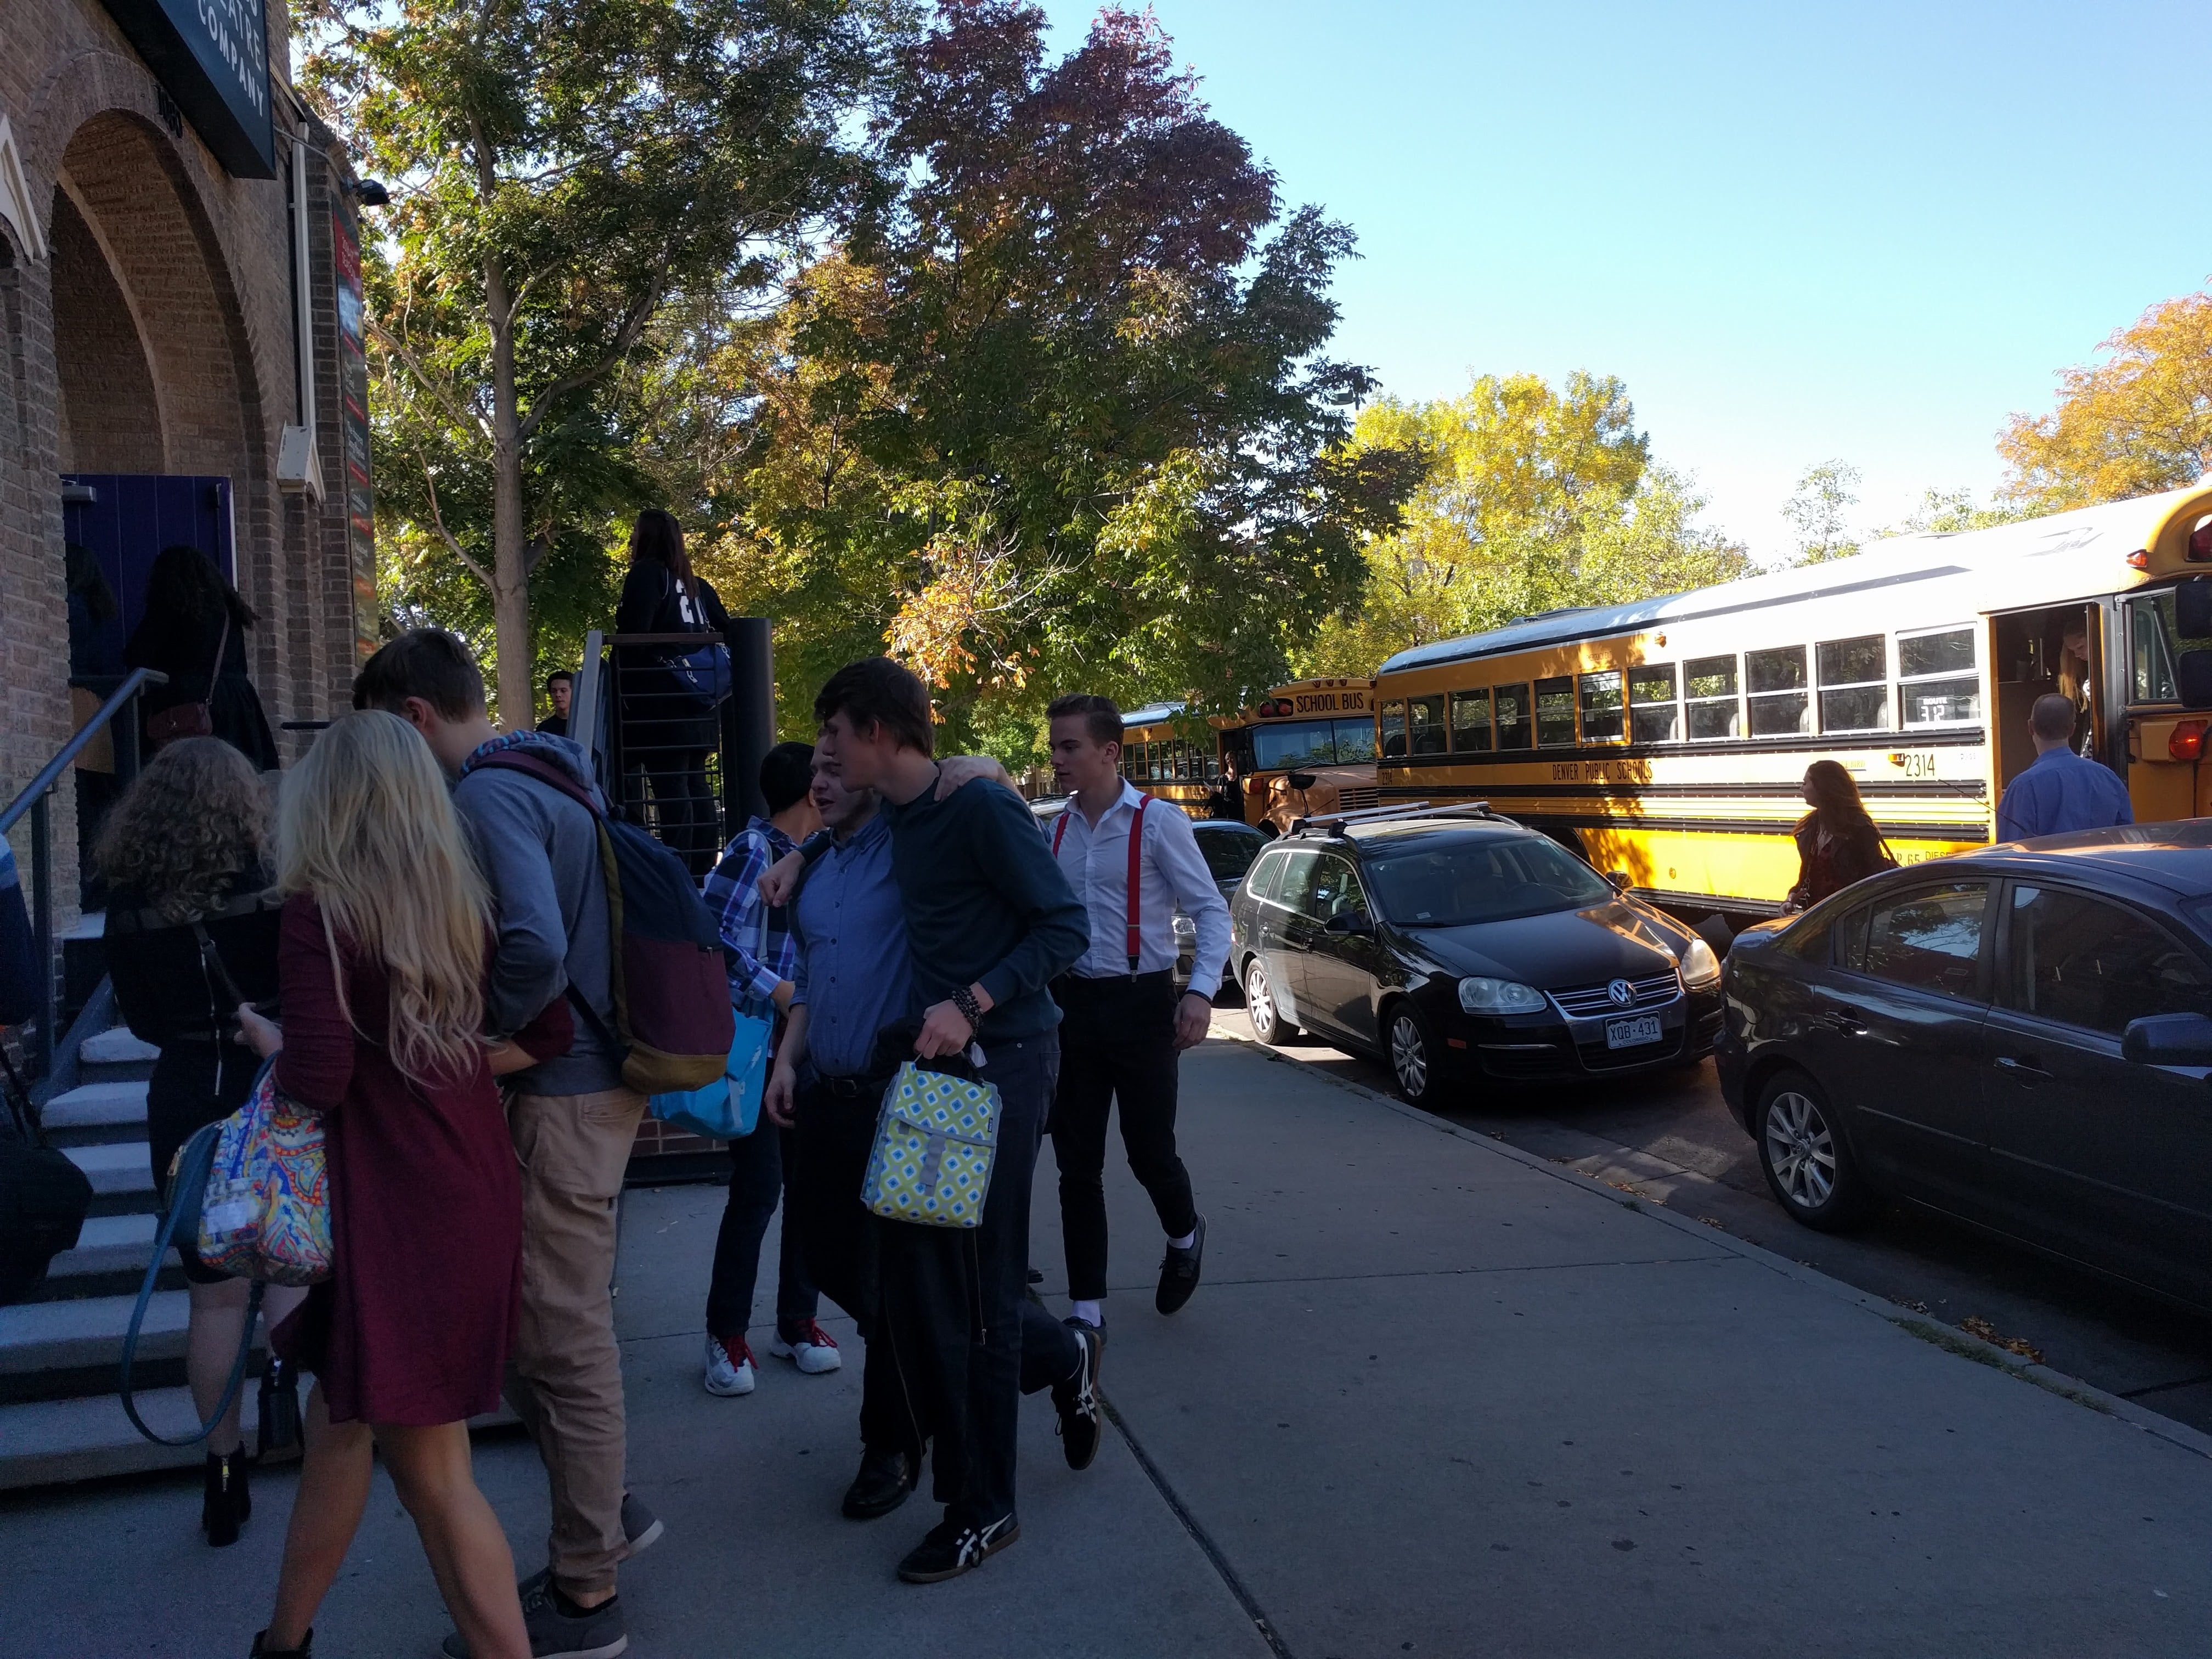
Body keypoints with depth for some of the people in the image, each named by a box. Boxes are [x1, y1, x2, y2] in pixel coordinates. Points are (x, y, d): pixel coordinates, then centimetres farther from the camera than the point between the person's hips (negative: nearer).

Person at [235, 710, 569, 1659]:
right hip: (475, 1189, 7)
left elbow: (317, 1081, -18)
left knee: (432, 1471, 5)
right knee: (342, 1418, 23)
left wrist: (267, 1038, 1)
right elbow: (548, 1032, 7)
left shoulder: (318, 909, -11)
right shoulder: (465, 902, 6)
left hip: (391, 1206, -7)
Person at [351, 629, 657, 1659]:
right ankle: (598, 1518, 34)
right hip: (594, 1080, 10)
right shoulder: (546, 782, 14)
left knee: (561, 1341, 2)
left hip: (559, 1099, -10)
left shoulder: (488, 795, -16)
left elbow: (534, 952, -30)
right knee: (534, 1326, 20)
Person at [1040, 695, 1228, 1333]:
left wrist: (1201, 992, -21)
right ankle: (1086, 1308, 18)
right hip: (1071, 1003, 4)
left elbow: (1211, 911, -9)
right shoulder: (1056, 831, 6)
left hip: (1139, 1002, -4)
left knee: (1149, 1152, 4)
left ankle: (1185, 1236, 39)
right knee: (1077, 1164, 7)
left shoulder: (1158, 823, -9)